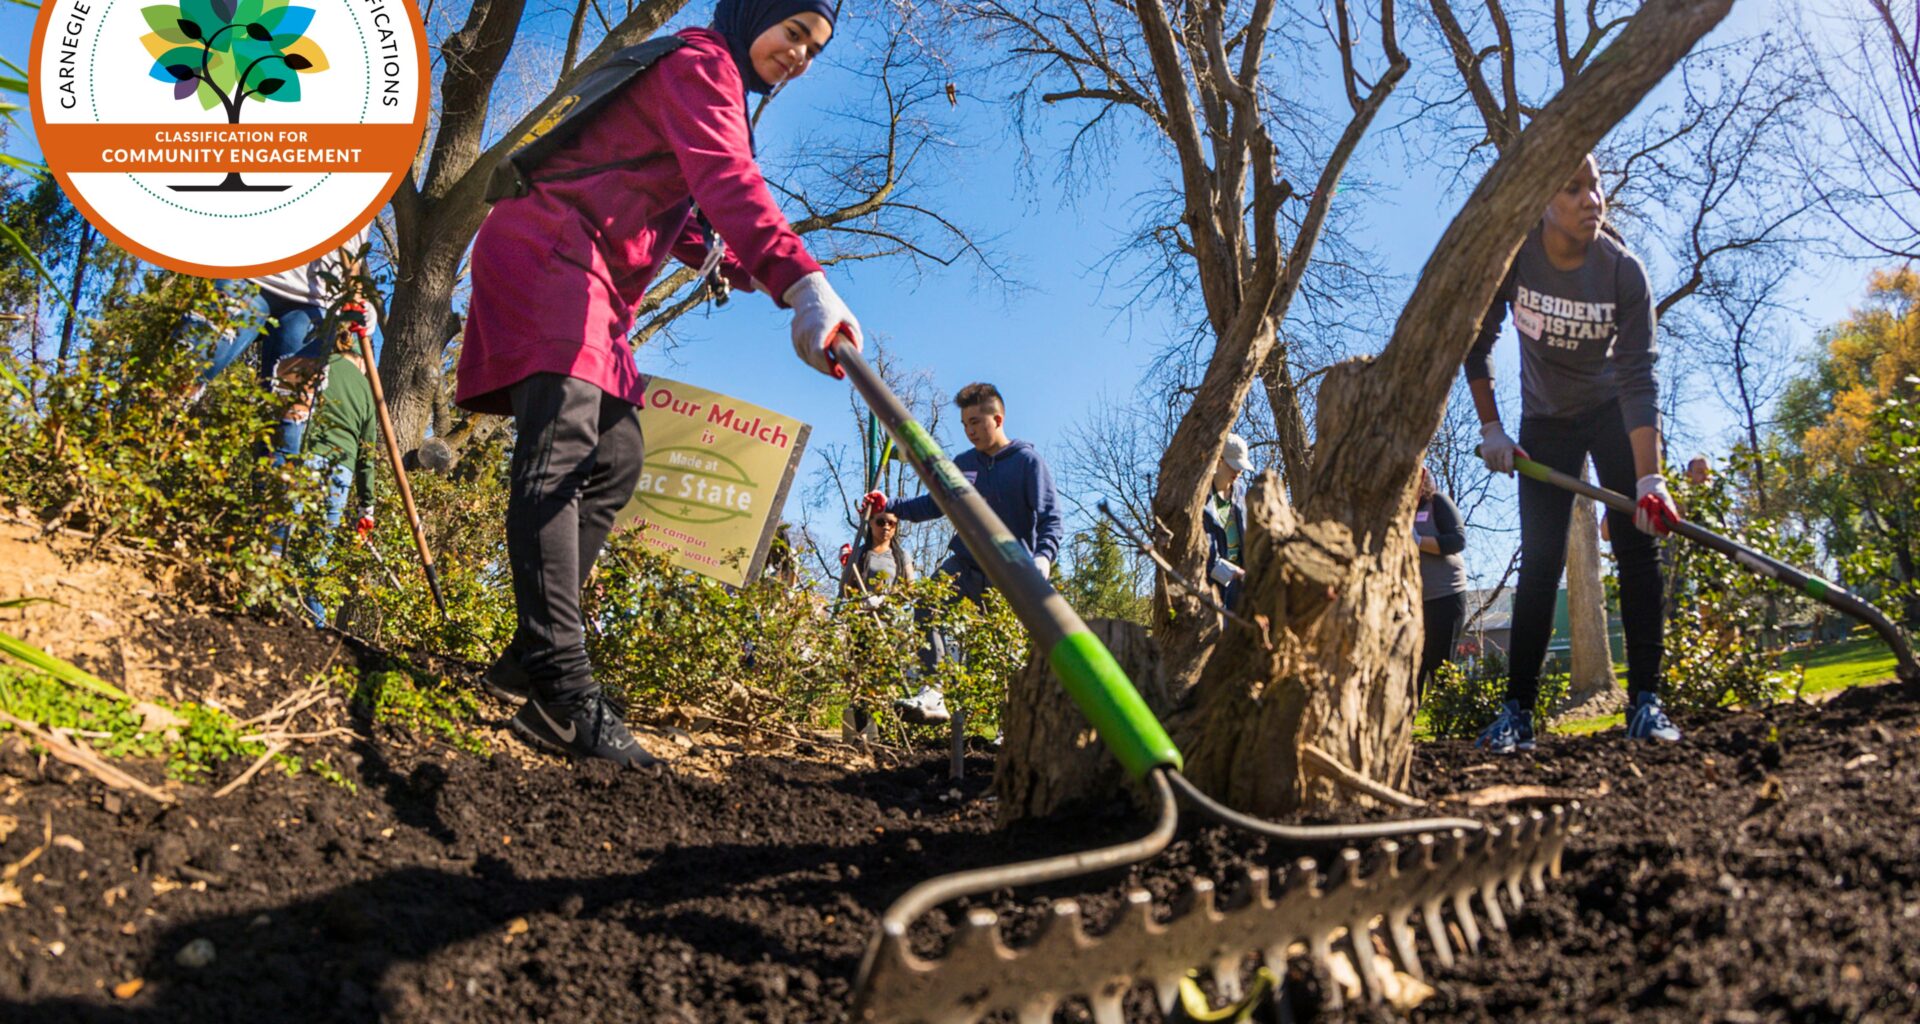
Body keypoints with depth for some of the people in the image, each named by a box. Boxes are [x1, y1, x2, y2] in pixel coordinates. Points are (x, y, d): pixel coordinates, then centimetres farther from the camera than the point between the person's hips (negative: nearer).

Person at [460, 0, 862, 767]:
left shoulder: (716, 85, 26)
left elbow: (688, 217, 27)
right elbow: (728, 183, -26)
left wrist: (754, 274, 11)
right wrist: (806, 283, -40)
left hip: (594, 283, 11)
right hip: (549, 251, -11)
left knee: (614, 457, 4)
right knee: (560, 439, -25)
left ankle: (530, 658, 3)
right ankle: (562, 691, -37)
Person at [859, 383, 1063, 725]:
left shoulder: (1028, 461, -5)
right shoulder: (963, 463, 11)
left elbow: (1052, 519, -11)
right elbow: (934, 504, 21)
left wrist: (1043, 557, -30)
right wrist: (889, 507, 8)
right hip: (965, 562, 4)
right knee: (928, 607, -24)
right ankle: (932, 695, -28)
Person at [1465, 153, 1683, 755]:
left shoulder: (1623, 271, -23)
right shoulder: (1510, 255, -20)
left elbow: (1638, 377, -28)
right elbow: (1477, 343, -8)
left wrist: (1649, 479, -35)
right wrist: (1491, 427, -12)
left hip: (1615, 413, 0)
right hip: (1545, 420, 1)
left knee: (1637, 545, -11)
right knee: (1539, 562, -5)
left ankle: (1644, 701, -6)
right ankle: (1517, 712, -4)